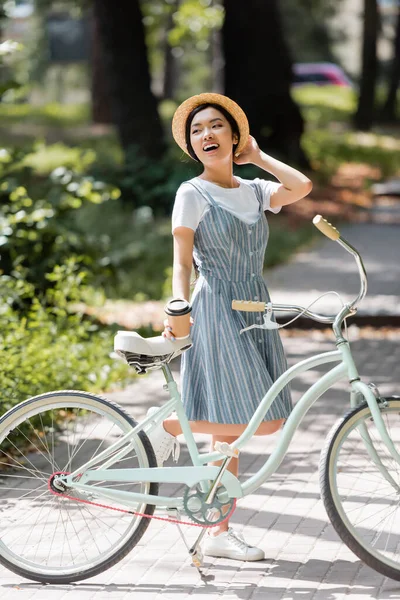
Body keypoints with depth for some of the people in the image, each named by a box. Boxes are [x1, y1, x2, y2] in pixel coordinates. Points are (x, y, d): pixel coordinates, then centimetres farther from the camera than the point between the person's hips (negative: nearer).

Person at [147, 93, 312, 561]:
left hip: (254, 311, 6)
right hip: (216, 310, -6)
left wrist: (256, 155, 5)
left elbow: (302, 186, -7)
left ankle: (219, 533, 11)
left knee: (231, 429, 6)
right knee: (265, 421, -15)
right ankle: (169, 428, 3)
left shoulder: (254, 191, 12)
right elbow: (182, 262, -7)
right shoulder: (192, 194, -2)